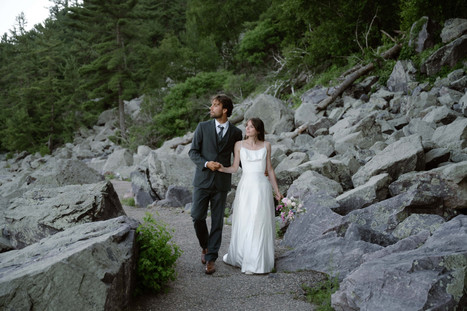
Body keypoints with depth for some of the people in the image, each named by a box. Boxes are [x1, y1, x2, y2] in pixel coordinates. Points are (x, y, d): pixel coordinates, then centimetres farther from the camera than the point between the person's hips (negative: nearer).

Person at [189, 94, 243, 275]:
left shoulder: (235, 132, 4)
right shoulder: (203, 127, 2)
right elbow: (193, 152, 0)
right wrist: (206, 163, -18)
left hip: (222, 183, 0)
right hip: (202, 180, 0)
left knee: (217, 221, 2)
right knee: (197, 217, -2)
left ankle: (211, 259, 12)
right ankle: (205, 246, 26)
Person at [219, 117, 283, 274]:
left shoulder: (266, 145, 5)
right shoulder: (239, 145, 3)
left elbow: (269, 169, 9)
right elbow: (234, 168, 2)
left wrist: (276, 190, 9)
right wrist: (222, 169, -18)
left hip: (262, 187, 0)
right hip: (245, 187, 0)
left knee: (260, 225, 2)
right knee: (242, 223, 6)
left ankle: (255, 262, 14)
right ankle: (237, 255, 26)